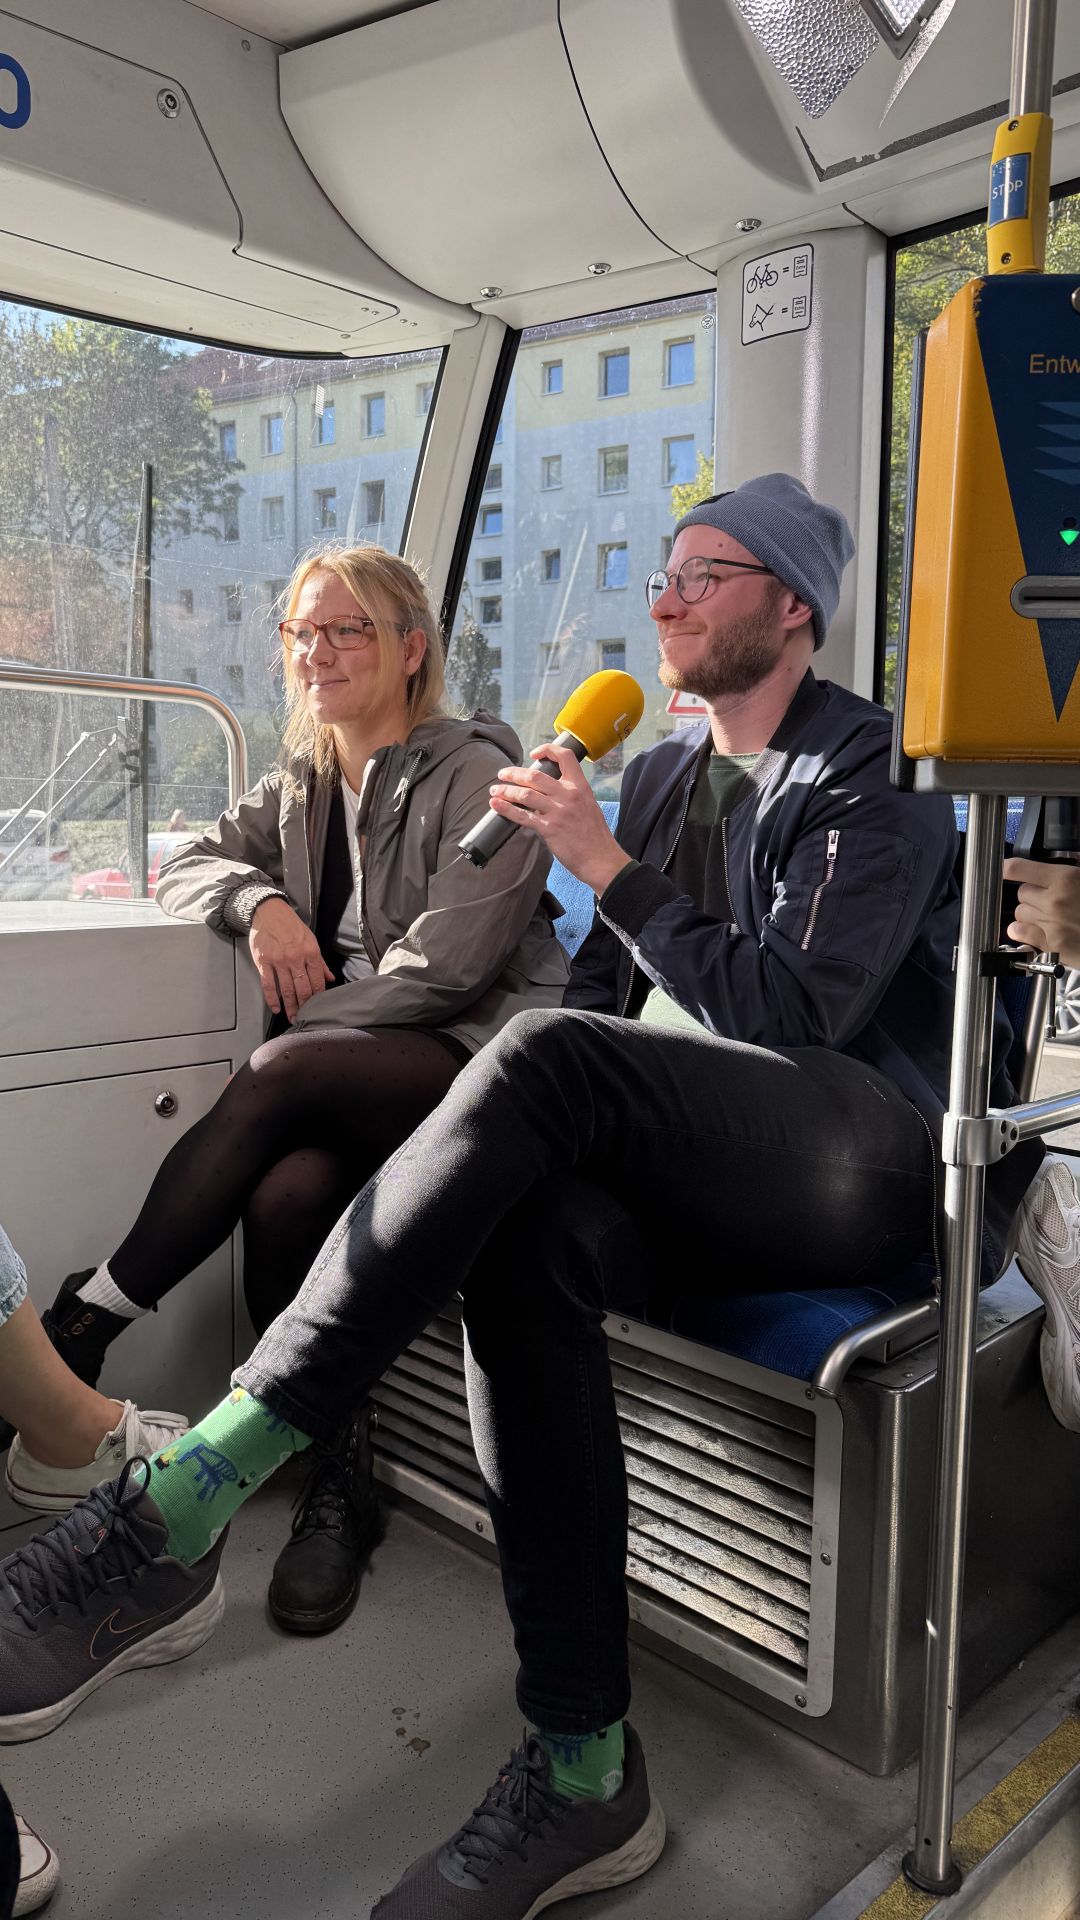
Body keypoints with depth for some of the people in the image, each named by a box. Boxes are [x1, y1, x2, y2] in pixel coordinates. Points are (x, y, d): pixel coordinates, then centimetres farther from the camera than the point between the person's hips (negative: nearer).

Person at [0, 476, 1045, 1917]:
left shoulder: (876, 774, 0)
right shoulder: (662, 774, 22)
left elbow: (789, 1017, -12)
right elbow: (601, 984, 19)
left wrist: (607, 865, -14)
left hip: (876, 1158, -5)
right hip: (709, 1175, 6)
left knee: (552, 1059, -33)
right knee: (524, 1243, -30)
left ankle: (179, 1507, -34)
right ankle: (584, 1773, -23)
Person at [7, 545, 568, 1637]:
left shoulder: (475, 777, -4)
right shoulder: (304, 787, 18)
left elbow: (444, 966, -13)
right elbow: (185, 866, 18)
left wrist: (301, 1024, -8)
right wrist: (260, 900, -4)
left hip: (480, 1056, -5)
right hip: (358, 1079, 5)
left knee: (282, 1074, -32)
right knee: (288, 1194, -28)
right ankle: (339, 1489, -14)